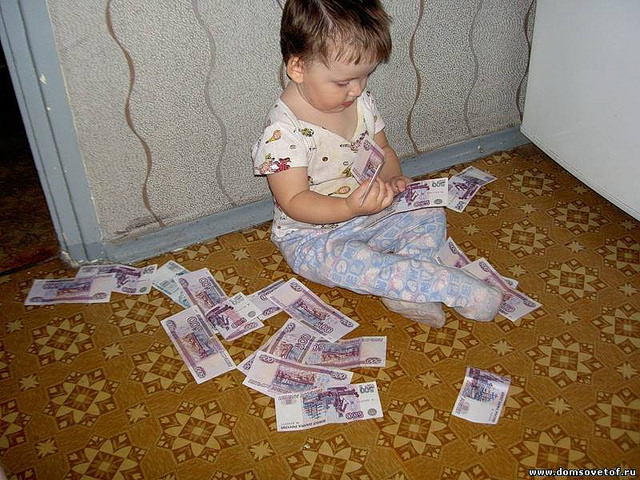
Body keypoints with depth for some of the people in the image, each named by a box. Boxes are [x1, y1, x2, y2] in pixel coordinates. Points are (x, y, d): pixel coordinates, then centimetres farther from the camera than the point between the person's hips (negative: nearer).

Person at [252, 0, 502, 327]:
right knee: (343, 260, -36)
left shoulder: (361, 102, -3)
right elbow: (294, 201, -27)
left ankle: (401, 290, -22)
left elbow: (382, 149, 11)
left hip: (369, 214, 7)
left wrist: (392, 179, -12)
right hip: (311, 237, -7)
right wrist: (350, 208, -43)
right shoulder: (283, 131, -26)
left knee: (431, 215, -3)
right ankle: (459, 290, -33)